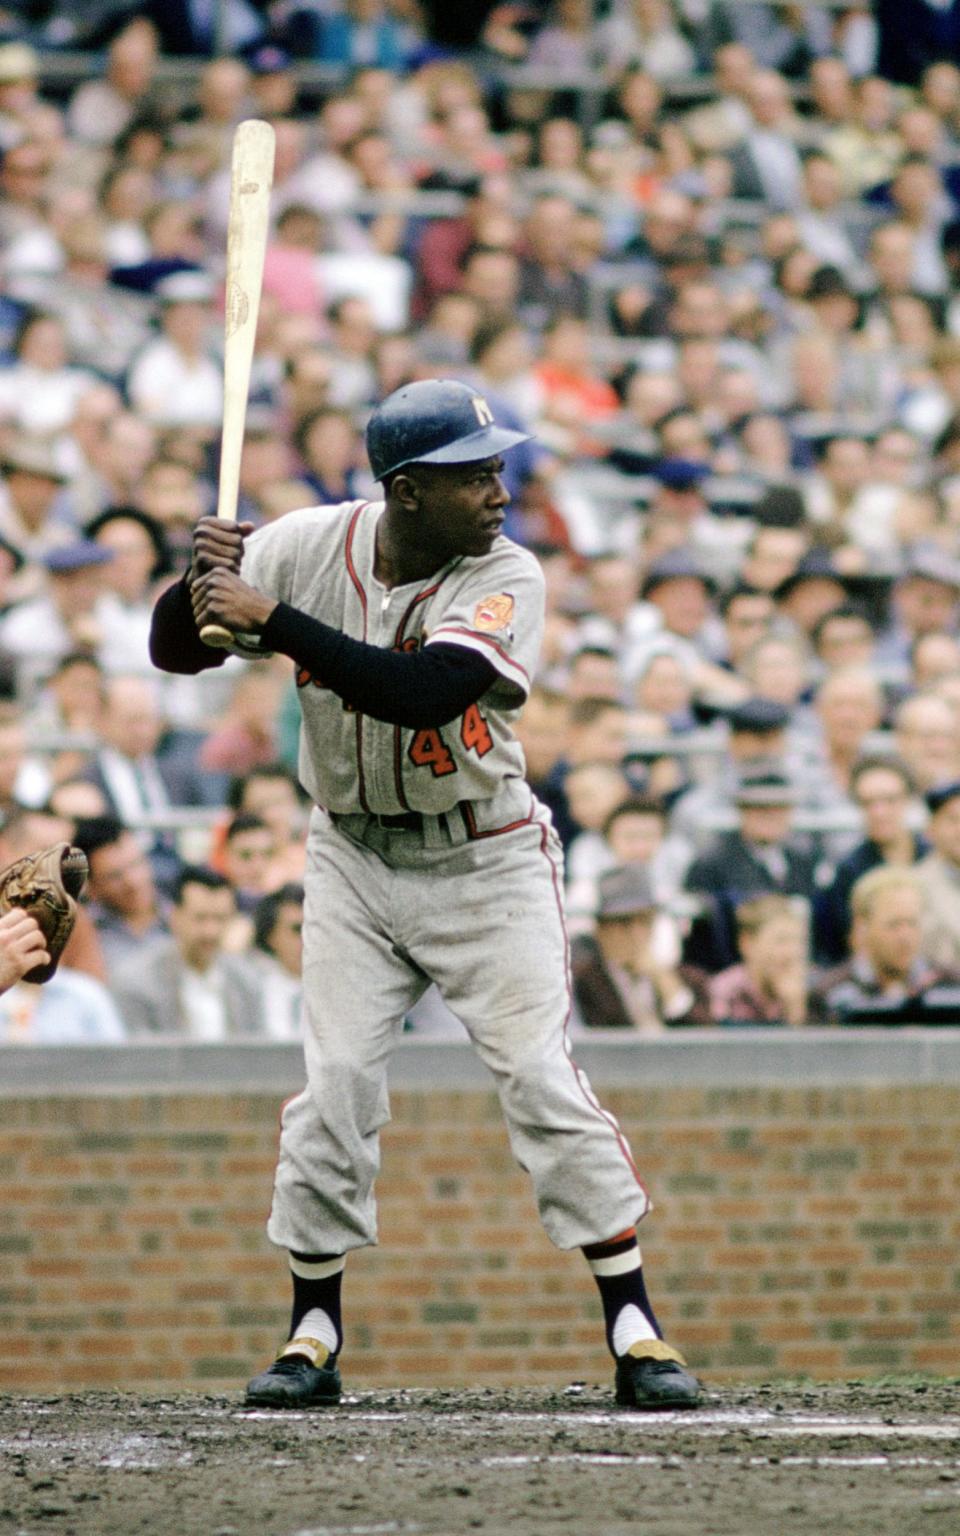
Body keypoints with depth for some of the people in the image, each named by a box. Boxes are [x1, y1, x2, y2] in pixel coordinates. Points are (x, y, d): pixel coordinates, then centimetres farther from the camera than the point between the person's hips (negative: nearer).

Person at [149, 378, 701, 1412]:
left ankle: (634, 1331, -4)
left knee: (539, 1078, -9)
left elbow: (422, 693, -34)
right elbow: (175, 651, -3)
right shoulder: (308, 548, -9)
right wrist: (202, 583, -25)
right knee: (335, 1086, -3)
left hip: (486, 864, -2)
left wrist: (274, 621, -36)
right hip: (354, 862, 2)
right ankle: (313, 1334, 11)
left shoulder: (506, 580, -18)